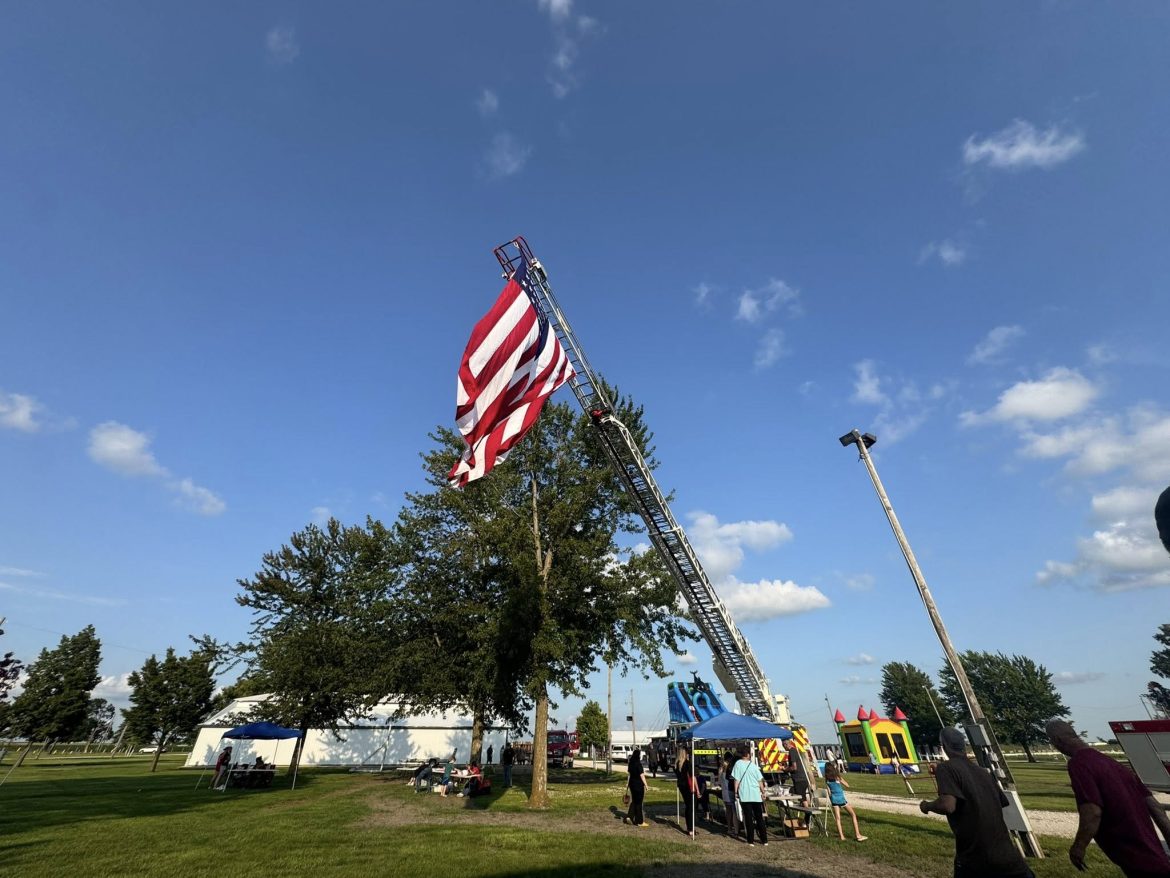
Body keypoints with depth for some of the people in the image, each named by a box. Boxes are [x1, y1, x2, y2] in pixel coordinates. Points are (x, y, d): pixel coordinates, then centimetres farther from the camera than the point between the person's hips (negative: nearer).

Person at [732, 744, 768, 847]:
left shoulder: (738, 764, -5)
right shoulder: (753, 765, 0)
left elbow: (736, 780, -7)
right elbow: (760, 781, 3)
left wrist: (736, 793, 1)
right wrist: (763, 792, 16)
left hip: (744, 796, -2)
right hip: (756, 795, 2)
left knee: (748, 818, 5)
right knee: (759, 818, 15)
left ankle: (750, 841, 7)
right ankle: (764, 840, 19)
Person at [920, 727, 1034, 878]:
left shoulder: (946, 768, -12)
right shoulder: (982, 772, 6)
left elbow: (948, 806, -25)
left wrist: (927, 806, -5)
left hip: (973, 857, -4)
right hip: (1005, 854, 4)